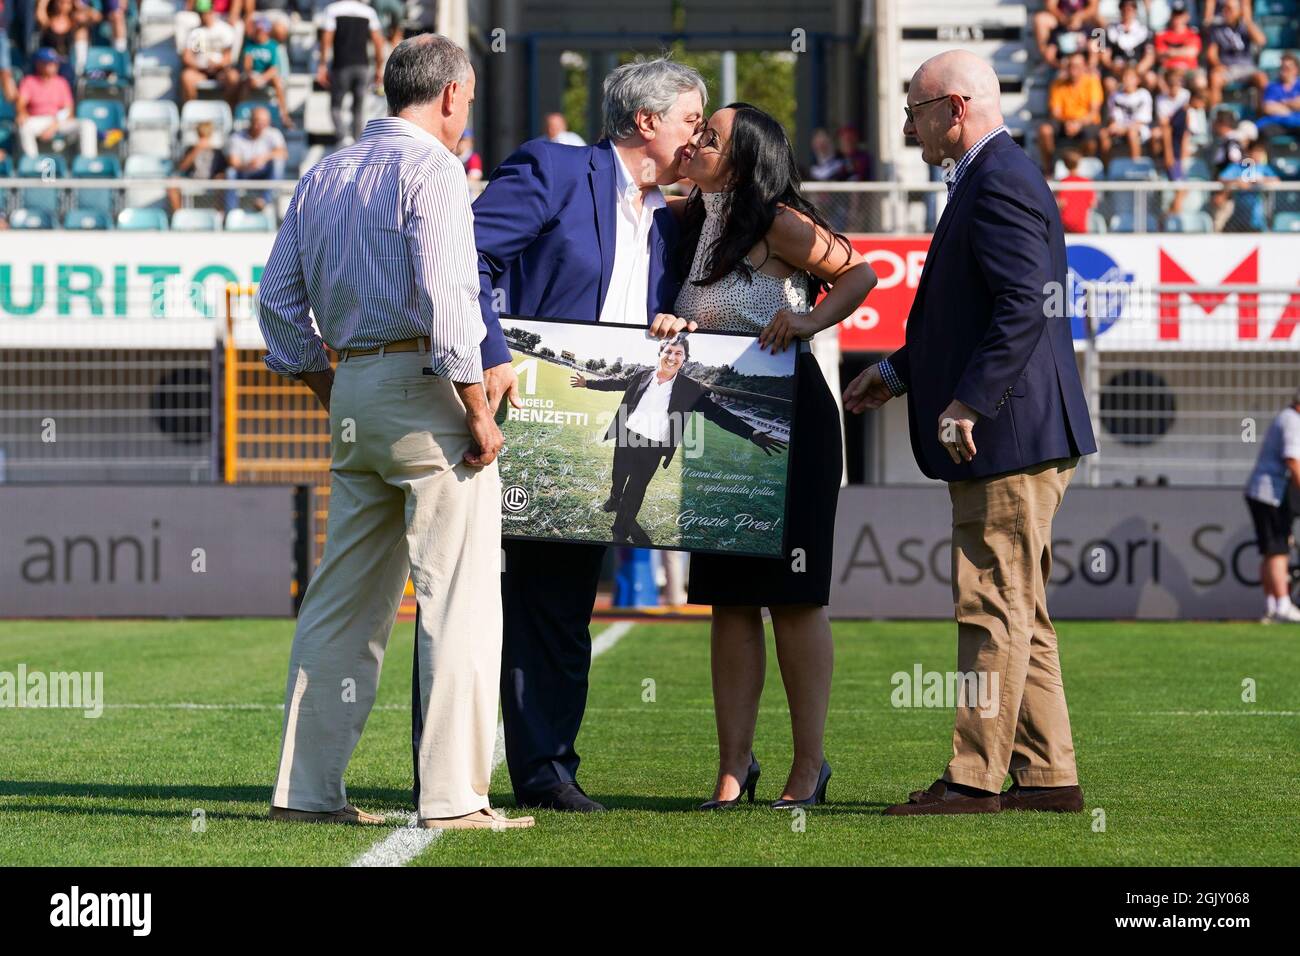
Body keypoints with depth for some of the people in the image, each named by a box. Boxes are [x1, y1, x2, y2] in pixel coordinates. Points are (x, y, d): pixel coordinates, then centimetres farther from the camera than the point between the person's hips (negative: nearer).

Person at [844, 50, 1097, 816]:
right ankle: (1048, 775, 16)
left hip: (1009, 436, -11)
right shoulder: (995, 178, 19)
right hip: (1015, 438, 11)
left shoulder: (1000, 184, -15)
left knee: (994, 609, -7)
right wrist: (901, 372, 19)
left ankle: (976, 778, -4)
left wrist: (967, 403, -24)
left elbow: (1024, 307, -24)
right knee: (1019, 612, 13)